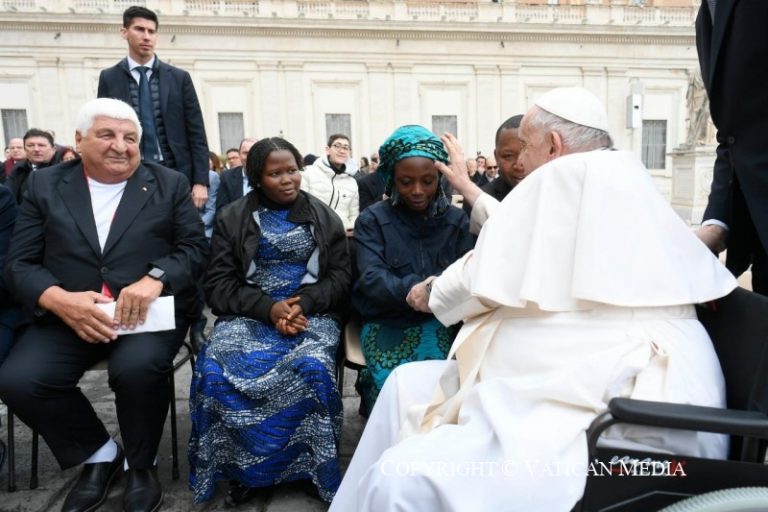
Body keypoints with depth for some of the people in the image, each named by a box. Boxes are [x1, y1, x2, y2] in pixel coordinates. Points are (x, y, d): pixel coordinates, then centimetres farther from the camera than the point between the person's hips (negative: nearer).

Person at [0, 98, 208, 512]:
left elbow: (195, 247, 1)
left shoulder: (169, 184, 8)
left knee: (138, 368, -31)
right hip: (65, 314, 3)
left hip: (148, 310, -2)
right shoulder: (44, 185, 10)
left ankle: (141, 463, 2)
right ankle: (98, 454, 7)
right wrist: (59, 299, -17)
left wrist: (155, 278, -20)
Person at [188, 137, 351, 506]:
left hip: (311, 313, 0)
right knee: (215, 370, -28)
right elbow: (220, 285, 2)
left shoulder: (324, 218, 10)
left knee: (312, 370, -32)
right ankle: (245, 467, -8)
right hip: (248, 314, 1)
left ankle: (310, 466, -10)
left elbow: (340, 278, 6)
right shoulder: (231, 218, 8)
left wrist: (302, 305, -14)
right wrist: (268, 308, -15)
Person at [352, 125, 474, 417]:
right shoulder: (372, 220, -2)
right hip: (385, 322, -1)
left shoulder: (456, 221, 5)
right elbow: (371, 278, -16)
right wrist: (411, 289, -37)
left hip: (435, 320, 2)